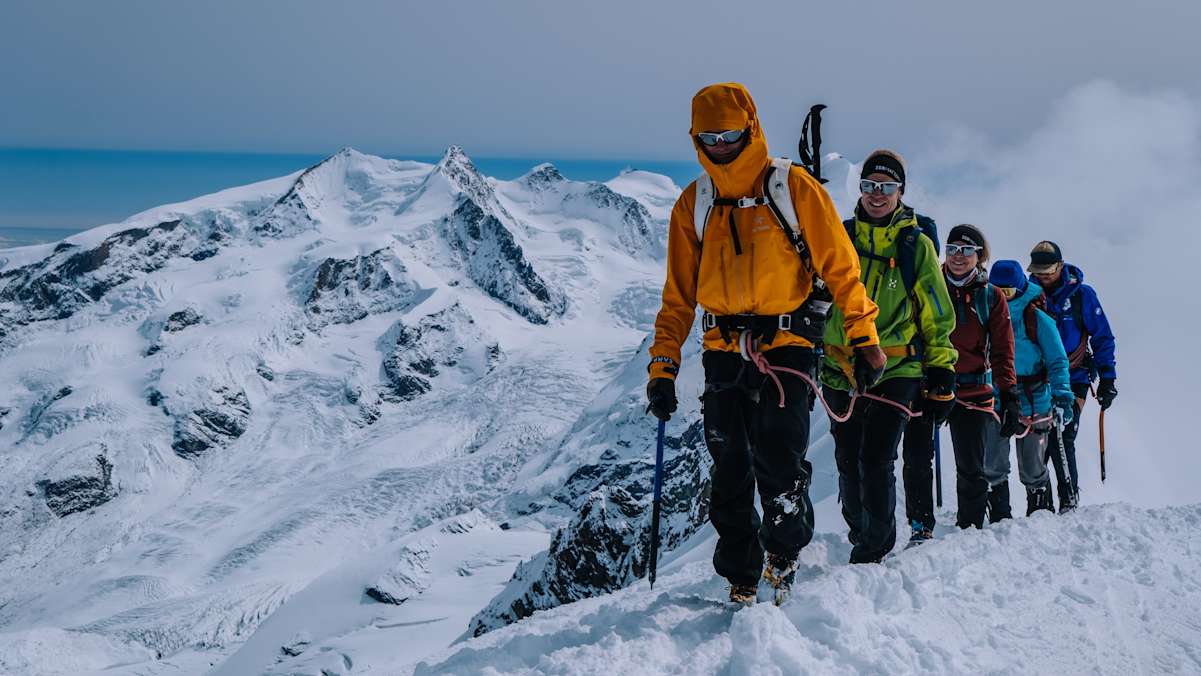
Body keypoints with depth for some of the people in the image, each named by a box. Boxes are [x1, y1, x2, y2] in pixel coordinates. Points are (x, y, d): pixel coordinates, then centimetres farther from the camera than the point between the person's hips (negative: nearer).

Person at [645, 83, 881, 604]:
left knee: (778, 462, -11)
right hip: (724, 352, 4)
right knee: (730, 473, 5)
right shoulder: (693, 204, 10)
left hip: (785, 346, -3)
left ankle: (784, 552, 15)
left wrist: (863, 335, -2)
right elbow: (679, 296, 12)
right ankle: (740, 579, 18)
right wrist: (663, 366, 6)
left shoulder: (793, 188, -1)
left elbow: (839, 266, 1)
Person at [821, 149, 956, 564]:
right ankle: (860, 537, 26)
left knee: (875, 461, -12)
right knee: (848, 465, 8)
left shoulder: (916, 246, 3)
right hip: (840, 371, 3)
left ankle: (874, 549, 0)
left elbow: (937, 316, 7)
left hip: (895, 371, -3)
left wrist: (942, 376, 2)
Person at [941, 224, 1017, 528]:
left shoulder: (991, 297, 6)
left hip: (974, 392, -1)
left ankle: (970, 531, 8)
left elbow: (1002, 351, 4)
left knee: (972, 472, -1)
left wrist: (1009, 395, -5)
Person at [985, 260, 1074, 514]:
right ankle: (998, 514, 9)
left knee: (1032, 467, 9)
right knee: (992, 465, -3)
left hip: (1032, 401, -2)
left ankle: (1041, 510, 27)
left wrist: (1062, 394, -16)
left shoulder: (1037, 318, -6)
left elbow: (1057, 360, -4)